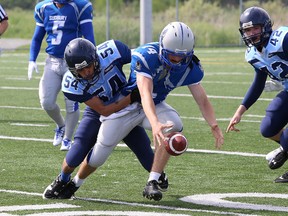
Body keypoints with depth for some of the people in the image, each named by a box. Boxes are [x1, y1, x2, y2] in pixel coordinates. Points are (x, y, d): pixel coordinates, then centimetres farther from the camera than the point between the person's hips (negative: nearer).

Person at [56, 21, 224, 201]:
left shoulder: (191, 67, -17)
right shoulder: (146, 57, -34)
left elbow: (202, 100, -13)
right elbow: (145, 95, -44)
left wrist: (214, 126, -32)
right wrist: (155, 124, -61)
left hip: (155, 106, 3)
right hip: (127, 104, -3)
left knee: (174, 126, -31)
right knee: (99, 155, 1)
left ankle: (153, 183, -25)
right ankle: (74, 183, 34)